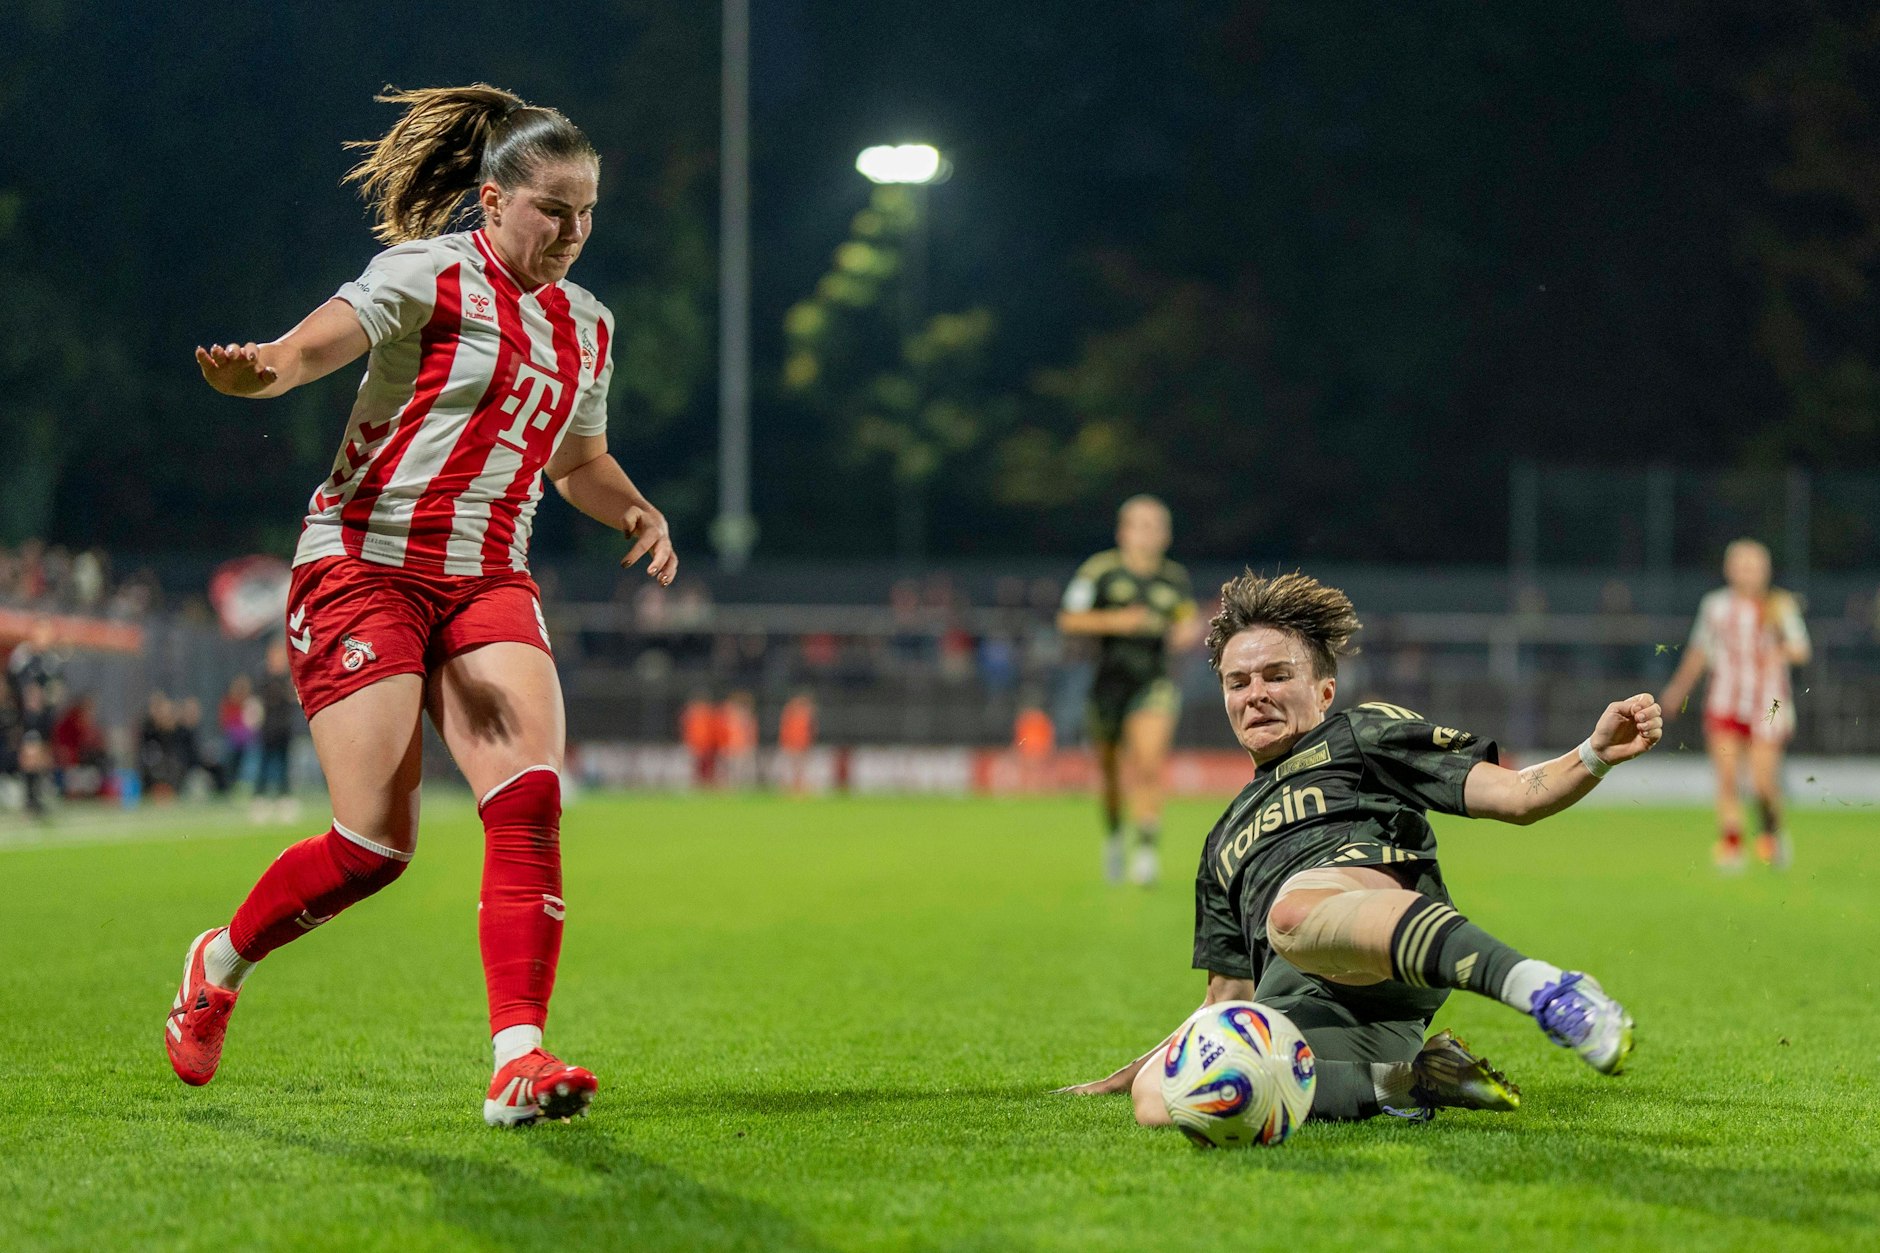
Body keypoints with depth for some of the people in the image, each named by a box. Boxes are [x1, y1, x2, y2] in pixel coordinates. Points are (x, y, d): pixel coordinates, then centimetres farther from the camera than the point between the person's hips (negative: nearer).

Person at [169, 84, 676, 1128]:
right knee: (376, 842, -9)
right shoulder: (430, 272, -6)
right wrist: (260, 370, -46)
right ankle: (221, 961, 19)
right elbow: (318, 342, -22)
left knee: (530, 801, -17)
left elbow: (578, 462, 30)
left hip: (488, 583, 6)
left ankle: (517, 1061, -20)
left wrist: (637, 512, 8)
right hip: (365, 563, -6)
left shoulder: (586, 326, 15)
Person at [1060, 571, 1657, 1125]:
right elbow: (1228, 997, 41)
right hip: (1301, 1002, 5)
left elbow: (1516, 796, 13)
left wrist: (1596, 755, -5)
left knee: (1294, 909, -42)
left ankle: (1544, 988, -55)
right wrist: (1127, 1073, 37)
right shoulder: (1226, 840, 40)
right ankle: (1408, 1084, -20)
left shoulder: (1361, 734, 25)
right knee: (1159, 1097, -27)